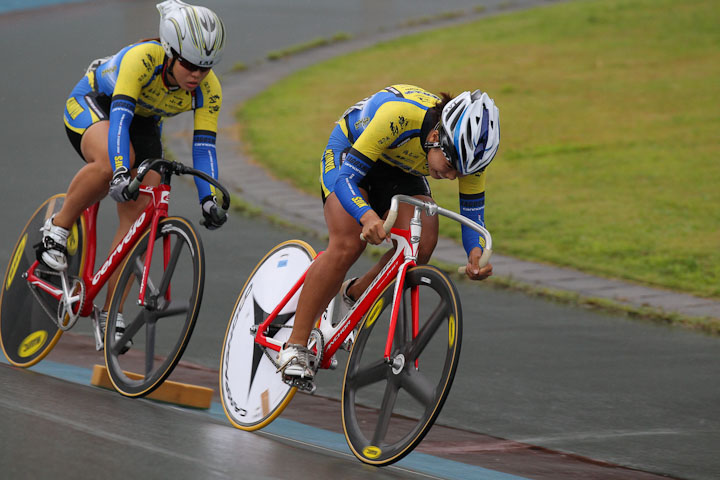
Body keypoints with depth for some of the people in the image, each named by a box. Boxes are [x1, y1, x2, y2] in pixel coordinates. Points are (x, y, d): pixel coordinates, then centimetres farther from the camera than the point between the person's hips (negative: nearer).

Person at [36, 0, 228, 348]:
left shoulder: (208, 90, -22)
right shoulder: (142, 58, -36)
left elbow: (203, 147, -19)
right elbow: (120, 115, -43)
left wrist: (209, 200, -32)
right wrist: (121, 173, -56)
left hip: (143, 122, 5)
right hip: (93, 104, -5)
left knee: (138, 213, -12)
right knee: (111, 163, -39)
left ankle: (110, 313, -3)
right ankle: (58, 227, -15)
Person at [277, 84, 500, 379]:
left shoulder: (469, 147, -27)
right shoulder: (398, 114, -41)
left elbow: (473, 213, -16)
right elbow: (345, 177, -38)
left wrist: (476, 253, -37)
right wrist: (367, 216, -57)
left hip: (401, 172, 4)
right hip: (350, 149, -4)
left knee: (421, 244, -21)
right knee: (348, 245, -25)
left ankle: (352, 295, 6)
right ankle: (295, 346, -15)